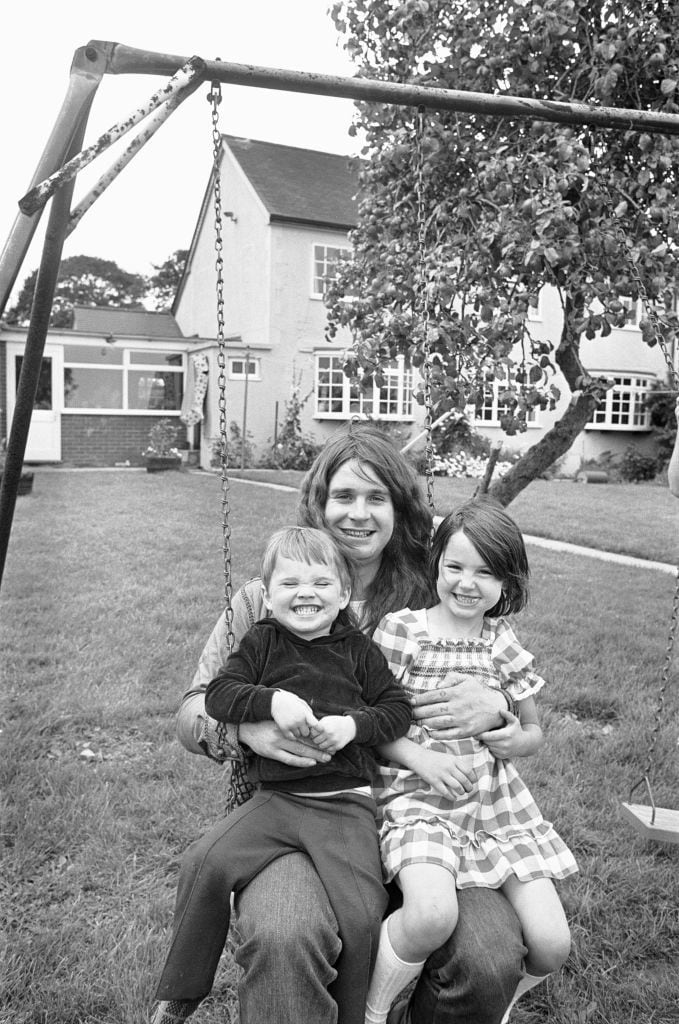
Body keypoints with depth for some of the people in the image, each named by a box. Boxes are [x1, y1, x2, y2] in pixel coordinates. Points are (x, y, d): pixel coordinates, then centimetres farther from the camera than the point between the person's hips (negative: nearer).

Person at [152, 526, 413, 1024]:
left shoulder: (359, 650, 9)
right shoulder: (262, 643, 9)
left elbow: (399, 709, 7)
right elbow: (218, 694, -1)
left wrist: (352, 725, -12)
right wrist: (272, 701, -18)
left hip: (347, 804, 0)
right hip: (275, 797, 1)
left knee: (361, 915, -14)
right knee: (206, 862, -18)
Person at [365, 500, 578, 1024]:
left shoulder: (503, 643, 4)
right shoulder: (400, 629, -5)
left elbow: (534, 732, 15)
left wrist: (516, 740, -8)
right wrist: (421, 758, -18)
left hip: (495, 801, 4)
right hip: (417, 797, -4)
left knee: (552, 943, -6)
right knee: (433, 915, -32)